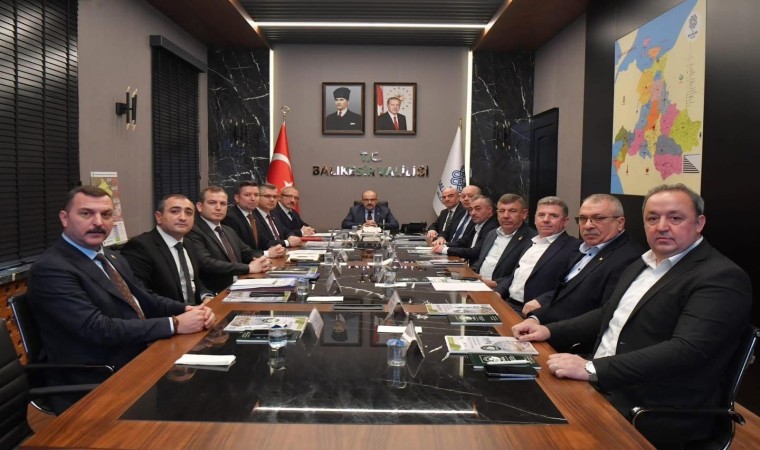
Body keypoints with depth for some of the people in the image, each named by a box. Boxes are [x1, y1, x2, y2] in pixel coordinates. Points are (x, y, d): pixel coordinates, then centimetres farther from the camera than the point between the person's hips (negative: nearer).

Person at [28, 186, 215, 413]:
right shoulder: (50, 269, -15)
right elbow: (100, 330, -22)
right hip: (97, 387, -8)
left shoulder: (111, 258, 13)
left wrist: (188, 310, -6)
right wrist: (174, 324, -21)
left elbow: (145, 300, 14)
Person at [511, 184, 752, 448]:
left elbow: (686, 350, -25)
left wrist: (592, 369, -31)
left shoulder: (722, 278, -14)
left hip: (656, 412, -7)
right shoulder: (642, 265, 14)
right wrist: (550, 331, 4)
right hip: (601, 386, 8)